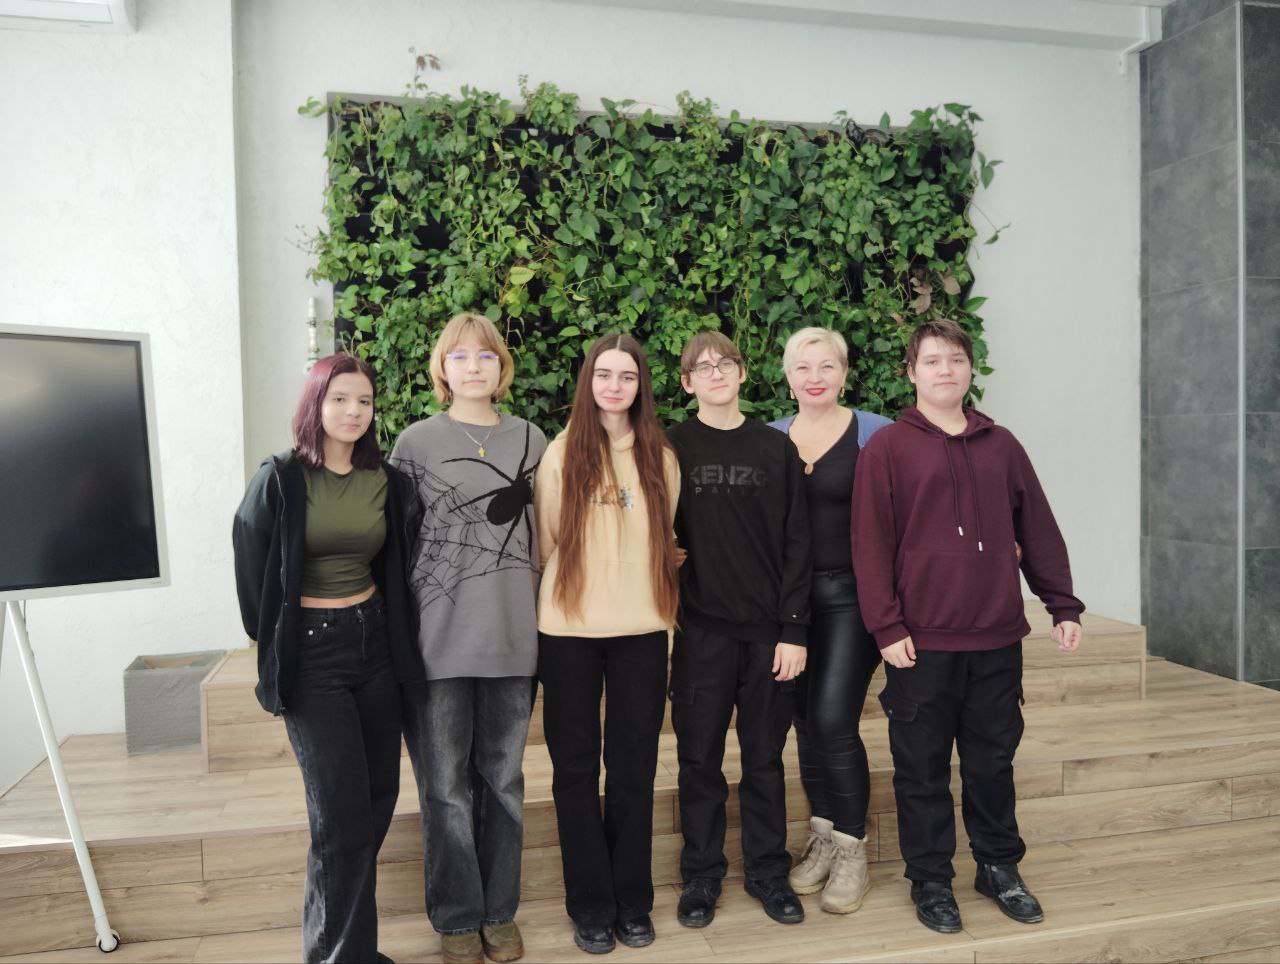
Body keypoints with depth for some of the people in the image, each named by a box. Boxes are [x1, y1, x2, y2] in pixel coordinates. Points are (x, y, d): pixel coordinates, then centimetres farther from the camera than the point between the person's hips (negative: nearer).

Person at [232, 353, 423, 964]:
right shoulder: (280, 480, -7)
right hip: (310, 654, -4)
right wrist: (272, 640, 3)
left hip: (375, 643, 5)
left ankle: (342, 913, 30)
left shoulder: (387, 482, 4)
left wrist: (399, 632, 8)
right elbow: (252, 571, 0)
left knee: (380, 798, 10)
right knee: (343, 815, -4)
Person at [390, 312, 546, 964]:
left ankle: (499, 910, 29)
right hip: (439, 640, -2)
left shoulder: (530, 440, 8)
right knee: (446, 785, 7)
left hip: (513, 635, 3)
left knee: (503, 779, 12)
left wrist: (540, 613, 12)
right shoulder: (416, 442, 0)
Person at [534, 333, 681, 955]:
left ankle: (633, 901, 25)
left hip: (641, 631, 2)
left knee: (633, 769, 9)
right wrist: (575, 594, 5)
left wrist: (640, 589, 9)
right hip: (569, 633, -1)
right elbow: (546, 543, 2)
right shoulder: (560, 454, -2)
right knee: (576, 769, 7)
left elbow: (664, 542, 11)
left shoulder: (660, 458, 4)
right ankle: (590, 905, 23)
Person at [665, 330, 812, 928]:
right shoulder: (671, 448, 2)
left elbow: (796, 544, 1)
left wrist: (793, 629, -4)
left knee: (765, 757, 11)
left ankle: (768, 870, 28)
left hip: (768, 630, 1)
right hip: (701, 630, -1)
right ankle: (701, 874, 25)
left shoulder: (776, 449, 4)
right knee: (700, 757, 8)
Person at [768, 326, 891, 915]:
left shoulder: (874, 433, -4)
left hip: (852, 593, -4)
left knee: (833, 719, -9)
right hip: (789, 595, 4)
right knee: (806, 721, 11)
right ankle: (822, 838, 29)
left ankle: (852, 852, 11)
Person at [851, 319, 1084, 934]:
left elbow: (1038, 532, 12)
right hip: (921, 642, -3)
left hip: (997, 638, 4)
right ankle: (930, 879, 24)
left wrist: (1063, 605, 9)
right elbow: (871, 545, -7)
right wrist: (886, 627, -12)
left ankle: (999, 866, 33)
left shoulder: (1000, 445, 10)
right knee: (923, 768, 8)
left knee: (994, 759, 15)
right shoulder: (887, 448, -3)